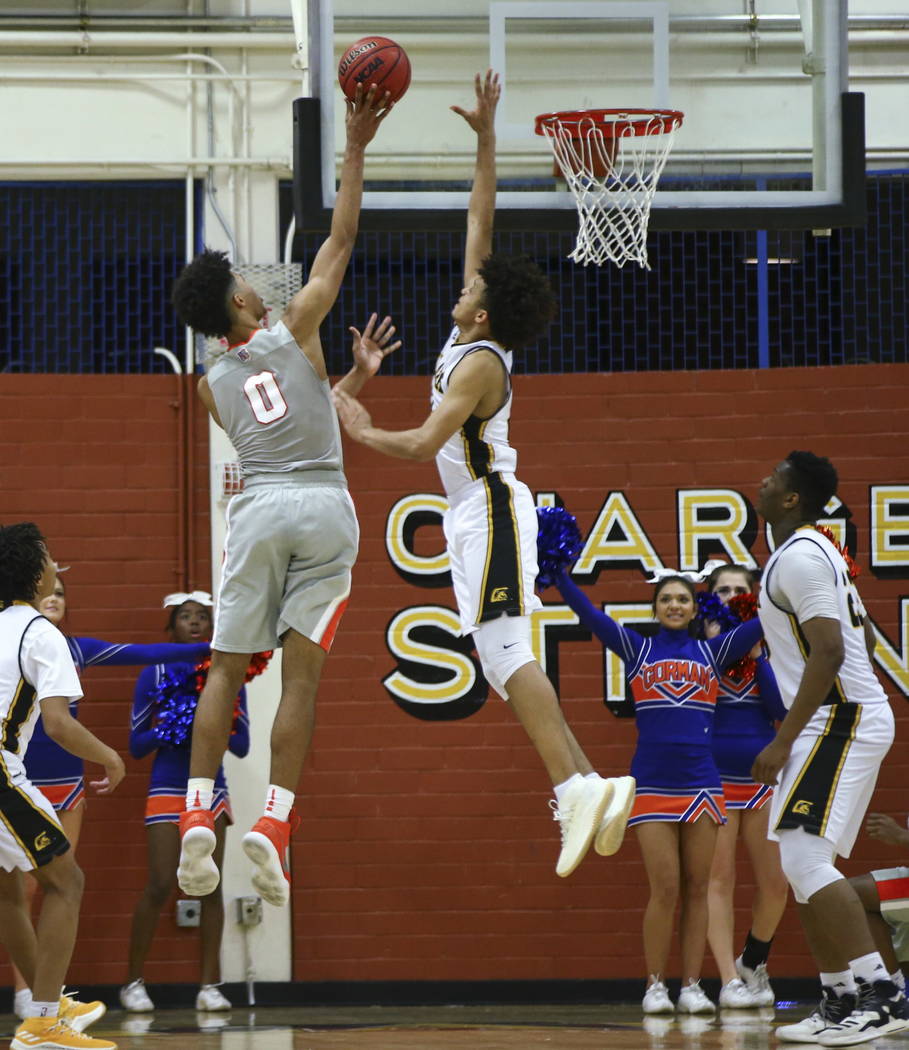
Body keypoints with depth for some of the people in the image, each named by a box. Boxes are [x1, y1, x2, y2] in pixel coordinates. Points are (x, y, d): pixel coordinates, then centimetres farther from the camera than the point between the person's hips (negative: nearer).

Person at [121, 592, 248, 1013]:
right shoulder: (154, 675, 1)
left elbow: (241, 747, 8)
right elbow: (136, 746, 2)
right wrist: (164, 729, -17)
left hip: (211, 789, 3)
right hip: (168, 788, -3)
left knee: (211, 885, -2)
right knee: (160, 885, -10)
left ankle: (209, 985, 2)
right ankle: (134, 982, 1)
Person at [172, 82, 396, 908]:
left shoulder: (213, 388, 15)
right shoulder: (294, 332, 4)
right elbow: (341, 240, 9)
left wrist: (357, 375, 32)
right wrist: (356, 149, 13)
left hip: (259, 509, 2)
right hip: (324, 508, -2)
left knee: (227, 669, 5)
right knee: (301, 677, -3)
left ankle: (197, 817, -9)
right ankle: (273, 824, -13)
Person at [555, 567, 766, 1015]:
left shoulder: (713, 652, 11)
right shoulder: (638, 649, 8)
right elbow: (587, 612, 1)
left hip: (701, 784, 2)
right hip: (652, 785, -2)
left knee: (696, 889, 2)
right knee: (665, 888, -7)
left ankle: (692, 986, 6)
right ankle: (655, 987, 1)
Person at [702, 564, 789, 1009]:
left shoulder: (768, 647, 5)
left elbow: (783, 709, -6)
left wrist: (757, 656, -12)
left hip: (763, 776, 2)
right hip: (714, 778, -2)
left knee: (774, 883, 1)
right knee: (719, 879, -5)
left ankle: (753, 963, 23)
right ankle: (729, 980, -3)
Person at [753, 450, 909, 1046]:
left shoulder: (799, 556, -14)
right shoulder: (819, 552, 19)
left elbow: (829, 651, -23)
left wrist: (784, 740, -23)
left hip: (837, 722, -11)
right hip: (852, 719, 11)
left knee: (806, 860, -16)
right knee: (805, 865, 12)